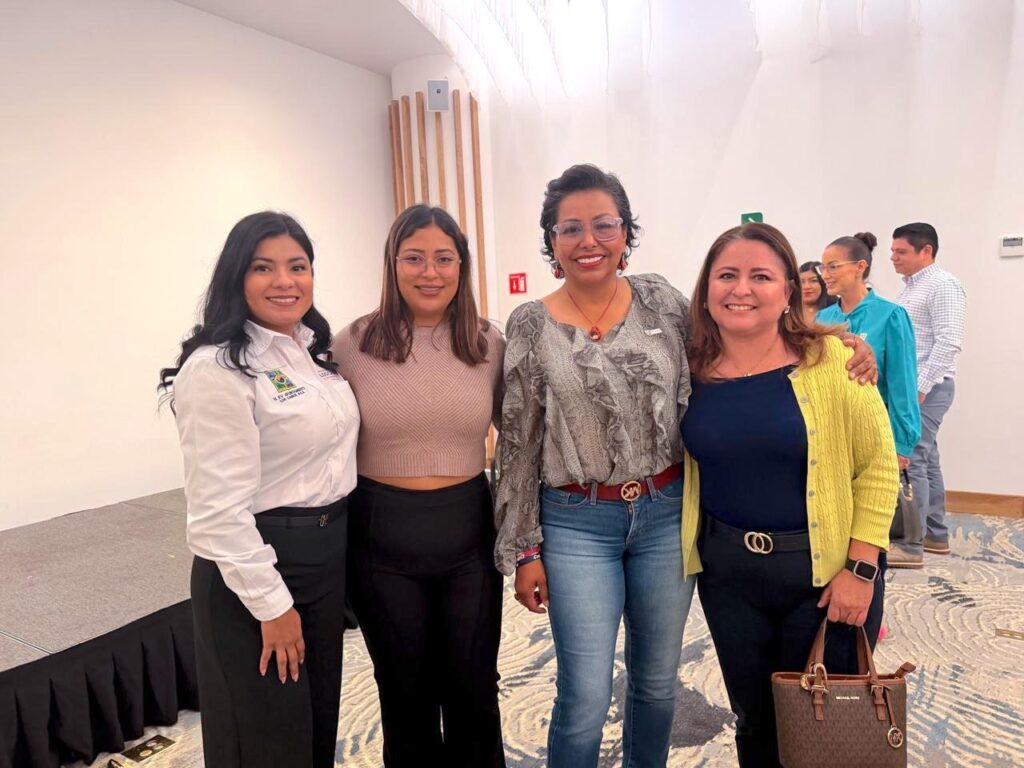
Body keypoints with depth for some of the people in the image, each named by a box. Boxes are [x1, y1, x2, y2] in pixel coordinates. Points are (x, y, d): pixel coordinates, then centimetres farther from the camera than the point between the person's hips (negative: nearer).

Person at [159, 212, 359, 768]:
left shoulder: (314, 350, 7)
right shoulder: (217, 369, -19)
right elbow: (220, 505, -21)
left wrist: (337, 541, 16)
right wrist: (271, 603, -18)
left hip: (328, 553, 8)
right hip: (259, 563, -8)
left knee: (321, 720, 23)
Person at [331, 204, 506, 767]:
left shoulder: (489, 344, -2)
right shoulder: (353, 344, -6)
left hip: (469, 531, 1)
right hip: (382, 537, -1)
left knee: (473, 689, 15)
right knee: (406, 693, 18)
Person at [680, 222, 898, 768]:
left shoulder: (830, 360, -13)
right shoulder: (690, 370, -5)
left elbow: (878, 466, -7)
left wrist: (861, 568, -11)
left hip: (825, 568, -2)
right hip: (726, 568, 3)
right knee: (752, 718, 19)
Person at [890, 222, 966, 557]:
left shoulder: (942, 285, -11)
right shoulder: (910, 288, 18)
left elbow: (948, 342, -19)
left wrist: (920, 388, -22)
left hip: (927, 388, -9)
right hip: (909, 386, 9)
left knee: (910, 461, -10)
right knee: (926, 459, 13)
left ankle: (910, 543, -5)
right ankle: (935, 534, 22)